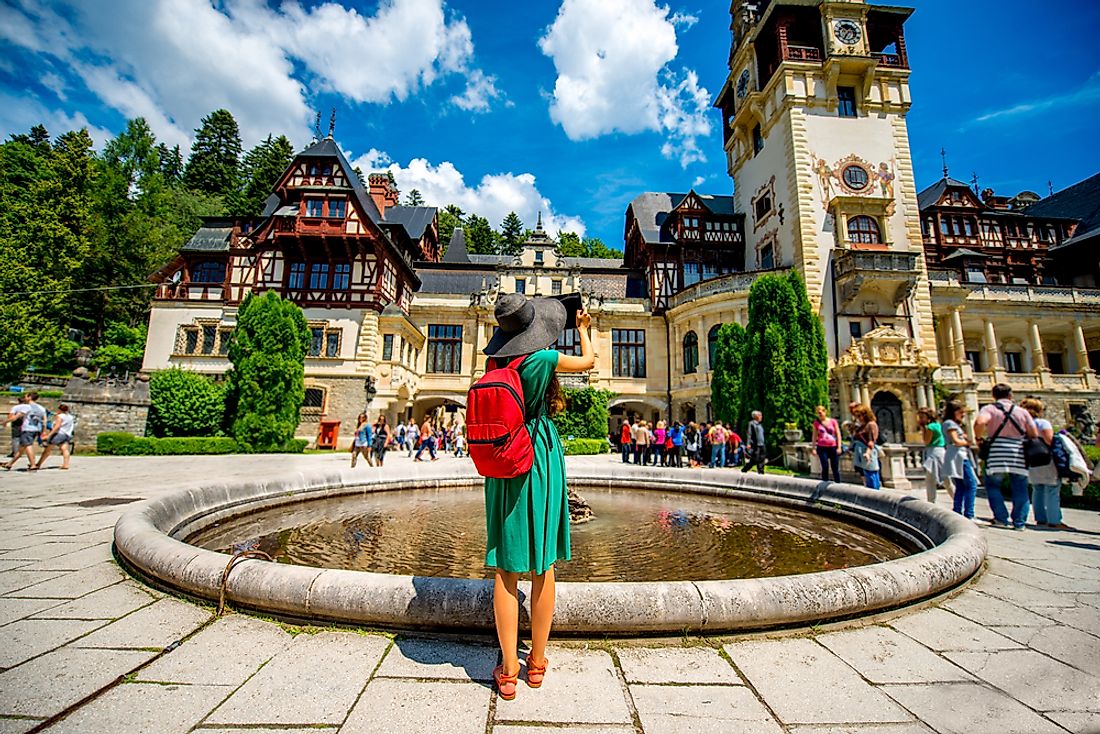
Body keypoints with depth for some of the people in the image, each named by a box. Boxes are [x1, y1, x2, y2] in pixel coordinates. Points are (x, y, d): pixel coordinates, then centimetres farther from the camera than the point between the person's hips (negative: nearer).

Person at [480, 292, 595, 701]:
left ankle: (508, 670, 19)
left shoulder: (497, 362, 0)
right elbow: (589, 361, 6)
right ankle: (537, 663, 26)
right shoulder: (544, 359, -11)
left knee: (505, 568, 10)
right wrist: (583, 329, 24)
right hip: (540, 457, -3)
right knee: (542, 567, 11)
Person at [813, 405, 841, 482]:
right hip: (822, 448, 0)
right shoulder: (816, 423, 2)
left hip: (833, 447, 0)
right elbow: (814, 436, 6)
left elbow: (838, 434, 3)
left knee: (835, 468, 6)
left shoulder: (833, 421, 1)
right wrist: (813, 448, 2)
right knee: (825, 467, -4)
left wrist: (839, 447, -3)